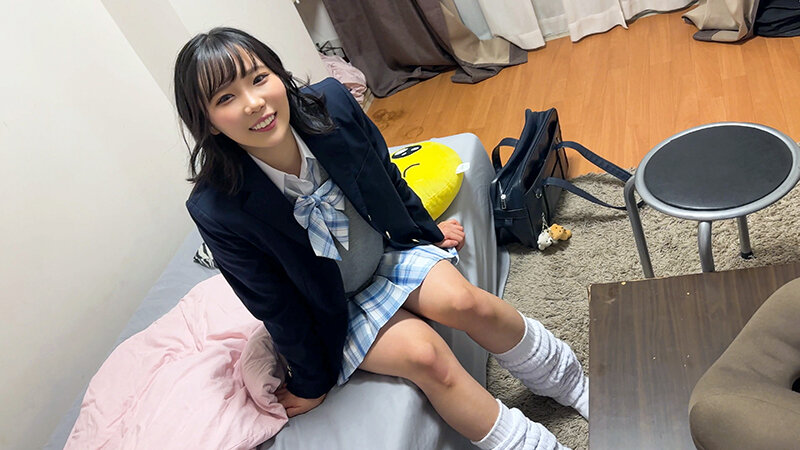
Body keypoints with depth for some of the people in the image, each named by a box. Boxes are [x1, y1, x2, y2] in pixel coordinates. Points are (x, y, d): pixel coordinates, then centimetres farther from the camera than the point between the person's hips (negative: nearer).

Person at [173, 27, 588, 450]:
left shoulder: (330, 102, -21)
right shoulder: (217, 210, -28)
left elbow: (386, 176, -1)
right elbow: (275, 307, -15)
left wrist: (427, 231, 13)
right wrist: (312, 381, -2)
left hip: (388, 248, 3)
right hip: (329, 308, -2)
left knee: (462, 301, -19)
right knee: (422, 352, -23)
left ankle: (574, 385, 6)